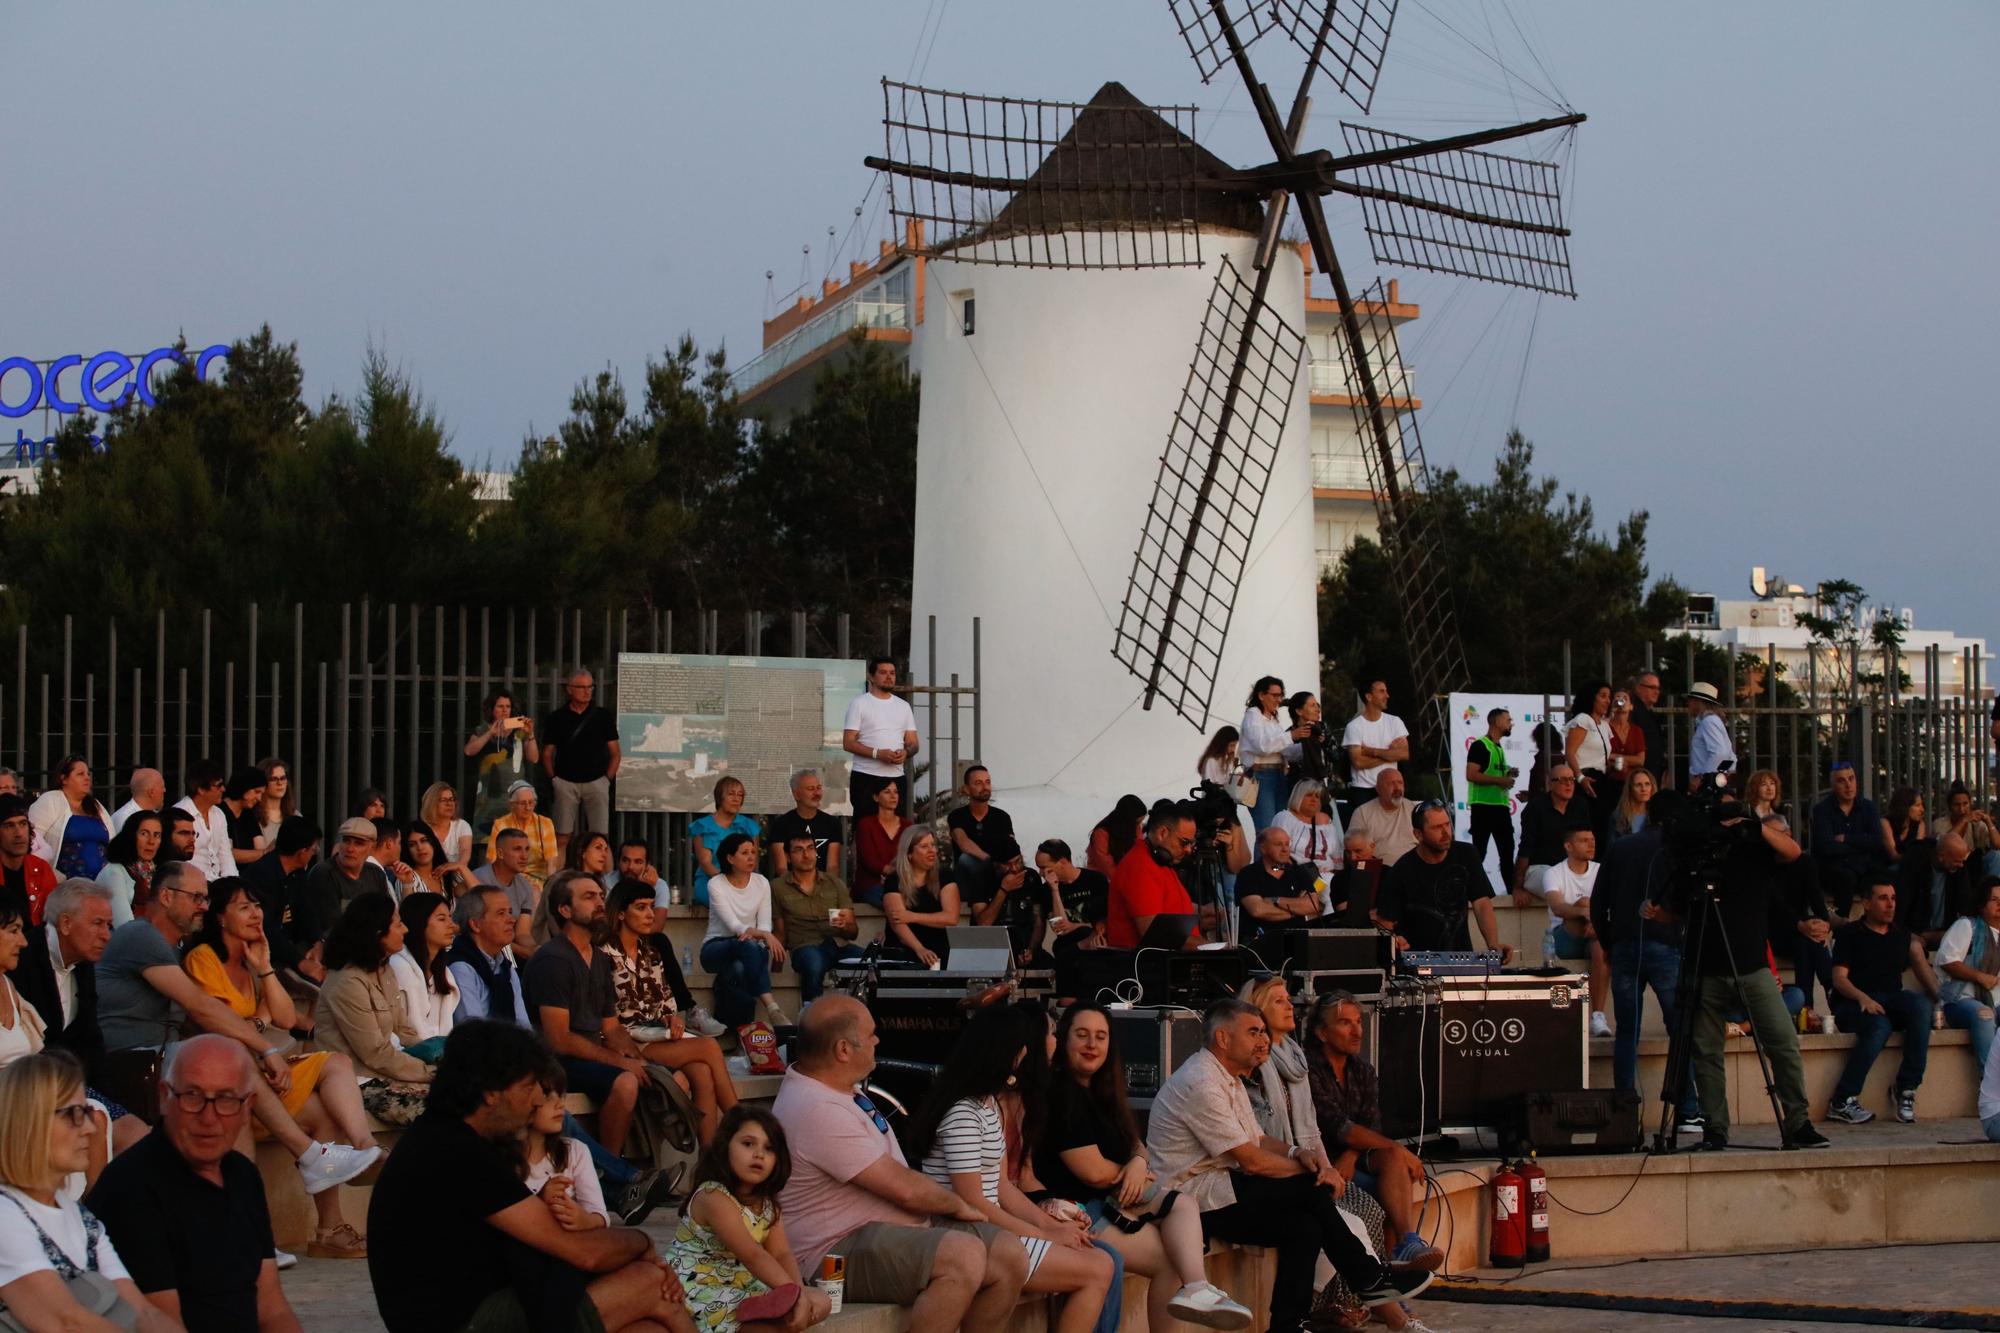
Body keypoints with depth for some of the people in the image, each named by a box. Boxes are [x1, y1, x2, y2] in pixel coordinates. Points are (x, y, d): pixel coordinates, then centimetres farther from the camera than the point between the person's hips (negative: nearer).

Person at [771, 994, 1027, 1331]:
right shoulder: (818, 1112, -25)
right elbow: (905, 1189, -21)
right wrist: (958, 1204, -4)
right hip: (839, 1253, -11)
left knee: (1010, 1256, -3)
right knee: (965, 1256, -35)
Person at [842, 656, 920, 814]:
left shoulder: (903, 706, 17)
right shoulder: (859, 703, 2)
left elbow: (913, 743, 16)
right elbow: (848, 743, -5)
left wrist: (906, 752, -9)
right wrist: (877, 753, -19)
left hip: (896, 777, 4)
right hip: (866, 777, -4)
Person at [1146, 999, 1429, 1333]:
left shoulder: (1227, 1078, 16)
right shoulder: (1201, 1083, -18)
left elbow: (1259, 1140, 17)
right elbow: (1252, 1161, -19)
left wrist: (1301, 1155, -4)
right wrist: (1308, 1169, -6)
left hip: (1213, 1192, 10)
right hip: (1193, 1199, -10)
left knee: (1304, 1226, -9)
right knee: (1312, 1189, -16)